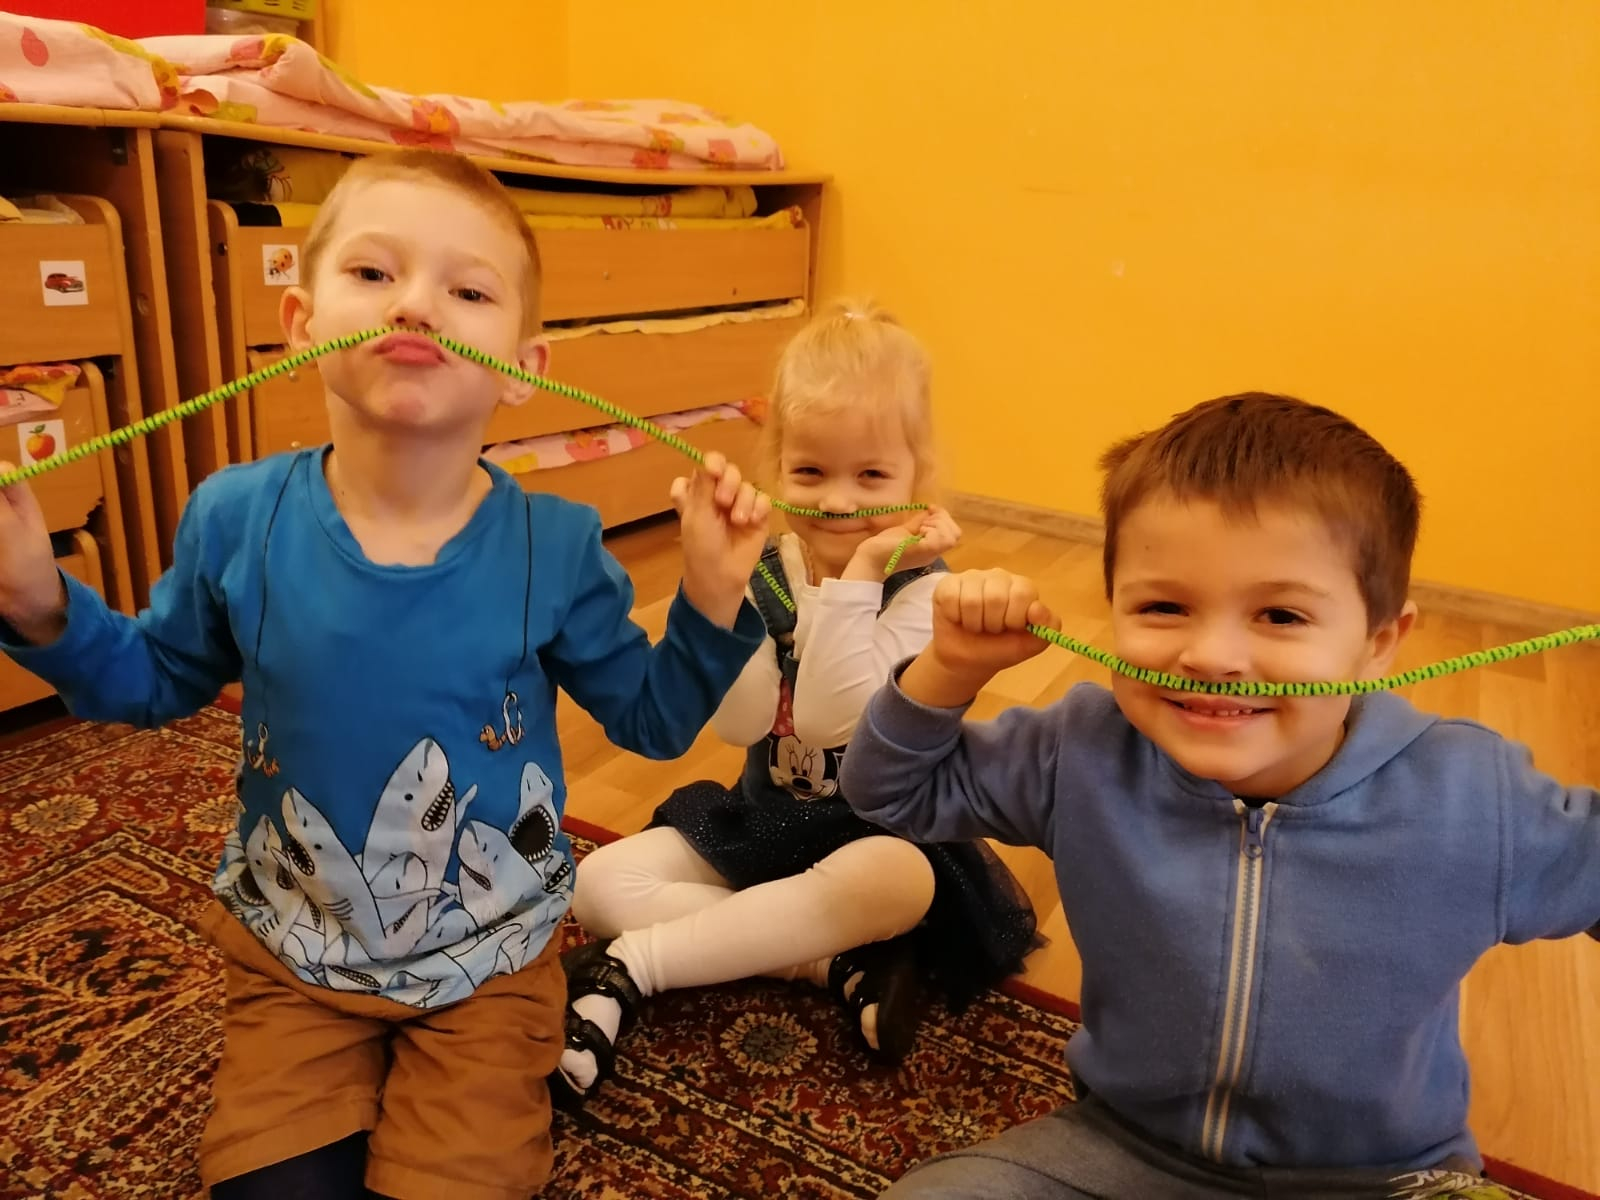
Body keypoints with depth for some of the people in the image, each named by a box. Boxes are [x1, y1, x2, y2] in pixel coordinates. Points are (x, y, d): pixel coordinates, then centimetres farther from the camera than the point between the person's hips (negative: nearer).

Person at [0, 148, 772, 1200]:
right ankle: (346, 1083, 28)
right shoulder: (236, 520, -14)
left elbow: (652, 718, -6)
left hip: (489, 957, -1)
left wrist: (713, 597, -22)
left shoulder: (555, 548, -19)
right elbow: (157, 680, 5)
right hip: (291, 952, 2)